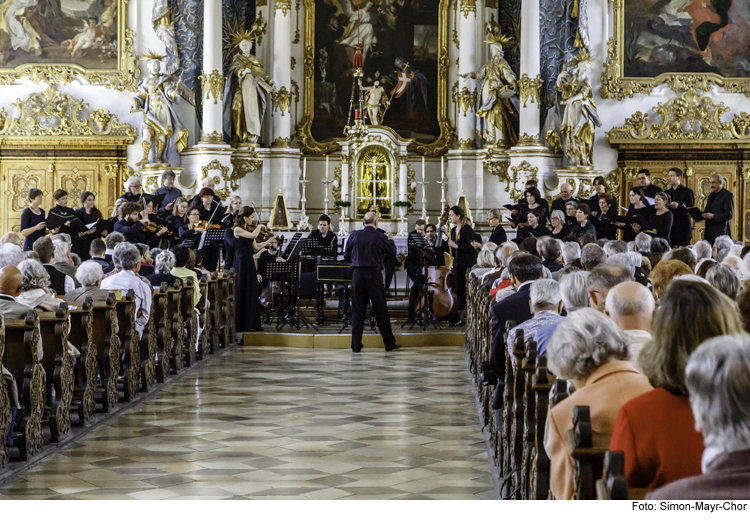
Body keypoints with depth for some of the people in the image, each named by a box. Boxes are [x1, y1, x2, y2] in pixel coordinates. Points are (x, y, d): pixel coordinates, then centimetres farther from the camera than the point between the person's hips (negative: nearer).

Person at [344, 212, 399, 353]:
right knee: (381, 311, 6)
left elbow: (346, 257, 9)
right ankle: (389, 343, 13)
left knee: (357, 311, 6)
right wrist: (390, 240, 26)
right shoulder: (380, 237, -5)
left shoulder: (354, 236, 1)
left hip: (357, 275, 2)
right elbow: (392, 253, 8)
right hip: (374, 275, -2)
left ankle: (356, 345, 4)